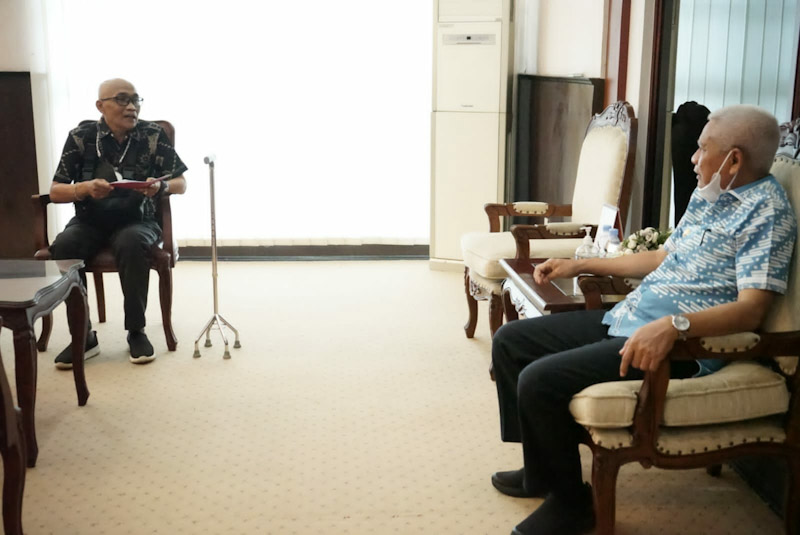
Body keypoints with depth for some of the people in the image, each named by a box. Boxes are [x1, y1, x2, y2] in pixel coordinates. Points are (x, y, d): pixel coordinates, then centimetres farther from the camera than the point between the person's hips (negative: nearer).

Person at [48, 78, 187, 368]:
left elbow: (181, 184, 4)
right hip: (89, 221, 1)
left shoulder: (153, 135, -1)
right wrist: (85, 188, -21)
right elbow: (55, 192, 0)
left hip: (137, 220, -1)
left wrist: (162, 186, -19)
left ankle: (136, 331, -18)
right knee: (63, 246, -30)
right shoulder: (81, 137, -1)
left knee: (132, 243, -35)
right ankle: (83, 336, -18)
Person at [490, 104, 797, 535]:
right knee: (510, 341, 9)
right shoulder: (708, 196, 16)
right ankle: (541, 471, 20)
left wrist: (674, 326, -38)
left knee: (539, 380, -24)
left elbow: (751, 309, -23)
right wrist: (582, 265, 27)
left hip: (682, 344, -10)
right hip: (624, 319, 10)